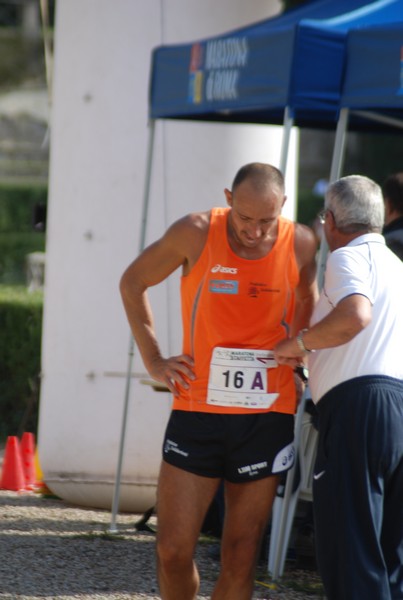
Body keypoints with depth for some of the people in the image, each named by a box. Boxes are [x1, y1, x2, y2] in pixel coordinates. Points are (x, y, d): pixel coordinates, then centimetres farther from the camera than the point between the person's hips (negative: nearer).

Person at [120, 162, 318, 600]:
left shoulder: (301, 244, -3)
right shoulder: (197, 233, -6)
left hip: (266, 418, 1)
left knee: (239, 559, 2)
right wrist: (153, 360, 5)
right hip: (197, 411, 0)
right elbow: (133, 282, 10)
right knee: (173, 551, -2)